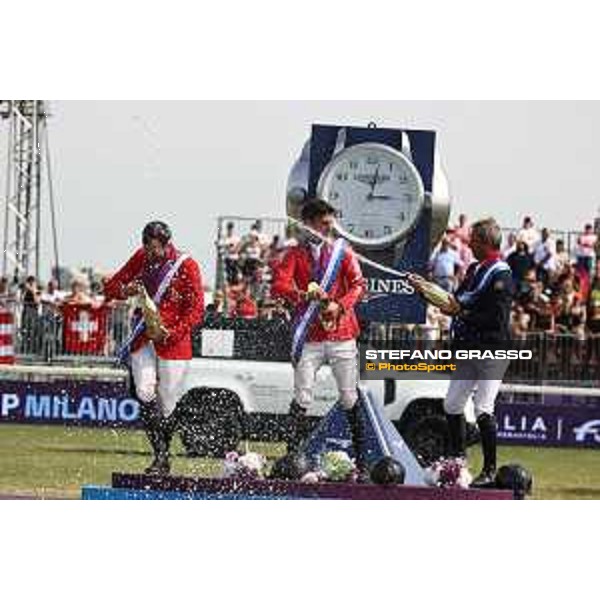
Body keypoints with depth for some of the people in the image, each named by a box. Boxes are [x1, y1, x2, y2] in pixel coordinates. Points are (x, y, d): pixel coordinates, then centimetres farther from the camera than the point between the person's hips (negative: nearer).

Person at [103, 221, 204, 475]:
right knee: (145, 394, -16)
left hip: (174, 341, -3)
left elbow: (196, 311, -9)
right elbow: (110, 288, 11)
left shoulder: (186, 266, -8)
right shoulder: (141, 258, 5)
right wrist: (126, 290, -13)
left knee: (167, 405, -1)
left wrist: (169, 333, -21)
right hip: (143, 338, 3)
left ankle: (163, 457, 19)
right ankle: (160, 455, -10)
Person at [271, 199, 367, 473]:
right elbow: (279, 285, -7)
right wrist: (304, 295, -25)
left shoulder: (342, 251, 10)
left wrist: (340, 305, -19)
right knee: (302, 398, -6)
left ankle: (360, 457, 7)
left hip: (341, 332, 1)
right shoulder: (295, 254, 7)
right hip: (309, 336, -1)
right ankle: (292, 456, -3)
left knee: (350, 398, 2)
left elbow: (358, 284, -1)